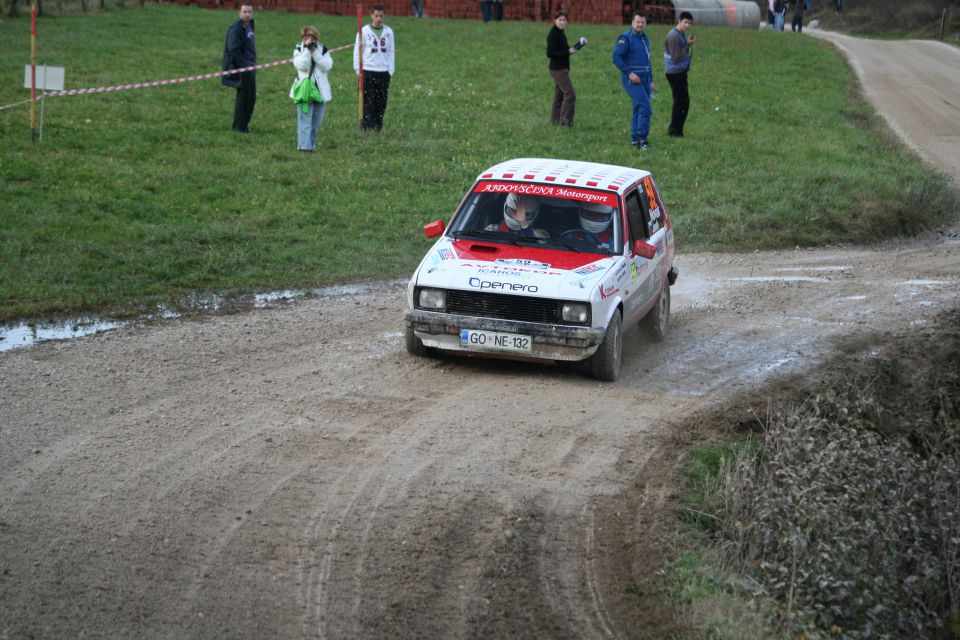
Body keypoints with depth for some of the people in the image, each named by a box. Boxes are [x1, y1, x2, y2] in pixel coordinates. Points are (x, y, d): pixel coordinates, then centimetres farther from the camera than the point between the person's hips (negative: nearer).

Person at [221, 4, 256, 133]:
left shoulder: (249, 26, 13)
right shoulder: (236, 28, -16)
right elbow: (233, 50, -21)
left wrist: (252, 64, 14)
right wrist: (243, 66, -20)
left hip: (249, 67, 9)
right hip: (241, 69, -9)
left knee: (251, 98, 13)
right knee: (243, 97, -3)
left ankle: (244, 124, 24)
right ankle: (239, 126, 7)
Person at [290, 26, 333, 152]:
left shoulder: (323, 49, 5)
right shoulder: (298, 50, 1)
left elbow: (327, 66, -10)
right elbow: (301, 66, -16)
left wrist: (315, 52, -15)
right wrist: (307, 50, -20)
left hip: (320, 90, 3)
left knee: (316, 122, 11)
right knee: (305, 120, -10)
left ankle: (311, 144, 24)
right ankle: (304, 145, -14)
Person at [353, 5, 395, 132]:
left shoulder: (388, 31, 8)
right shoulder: (364, 31, -1)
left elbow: (391, 51, 11)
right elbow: (357, 51, 1)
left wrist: (391, 70, 5)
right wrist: (358, 70, -4)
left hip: (384, 72, 3)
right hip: (367, 72, -3)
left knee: (381, 103, 3)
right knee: (368, 103, -6)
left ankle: (377, 129, 10)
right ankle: (366, 129, -5)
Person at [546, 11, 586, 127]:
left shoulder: (560, 34, 12)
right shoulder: (553, 35, -15)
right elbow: (550, 53, -21)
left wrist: (579, 44, 9)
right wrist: (567, 52, -21)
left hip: (562, 69, 10)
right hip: (558, 69, -10)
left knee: (559, 95, 13)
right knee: (570, 94, -10)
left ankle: (555, 120, 19)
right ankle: (565, 122, -7)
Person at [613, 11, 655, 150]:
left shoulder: (645, 38, 16)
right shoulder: (626, 38, -10)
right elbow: (616, 57, -17)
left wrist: (651, 81, 20)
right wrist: (629, 73, -22)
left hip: (644, 78, 8)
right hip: (632, 79, -8)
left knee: (638, 109, 10)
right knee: (645, 107, -16)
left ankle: (635, 139, 16)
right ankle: (641, 139, -12)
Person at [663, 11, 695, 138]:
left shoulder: (681, 34, 12)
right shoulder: (674, 36, -19)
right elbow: (676, 57, -22)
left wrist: (689, 44, -2)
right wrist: (688, 45, -20)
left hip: (680, 72, 10)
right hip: (675, 73, -10)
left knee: (681, 102, 14)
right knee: (681, 102, -5)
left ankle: (675, 130, 20)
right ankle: (675, 130, 2)